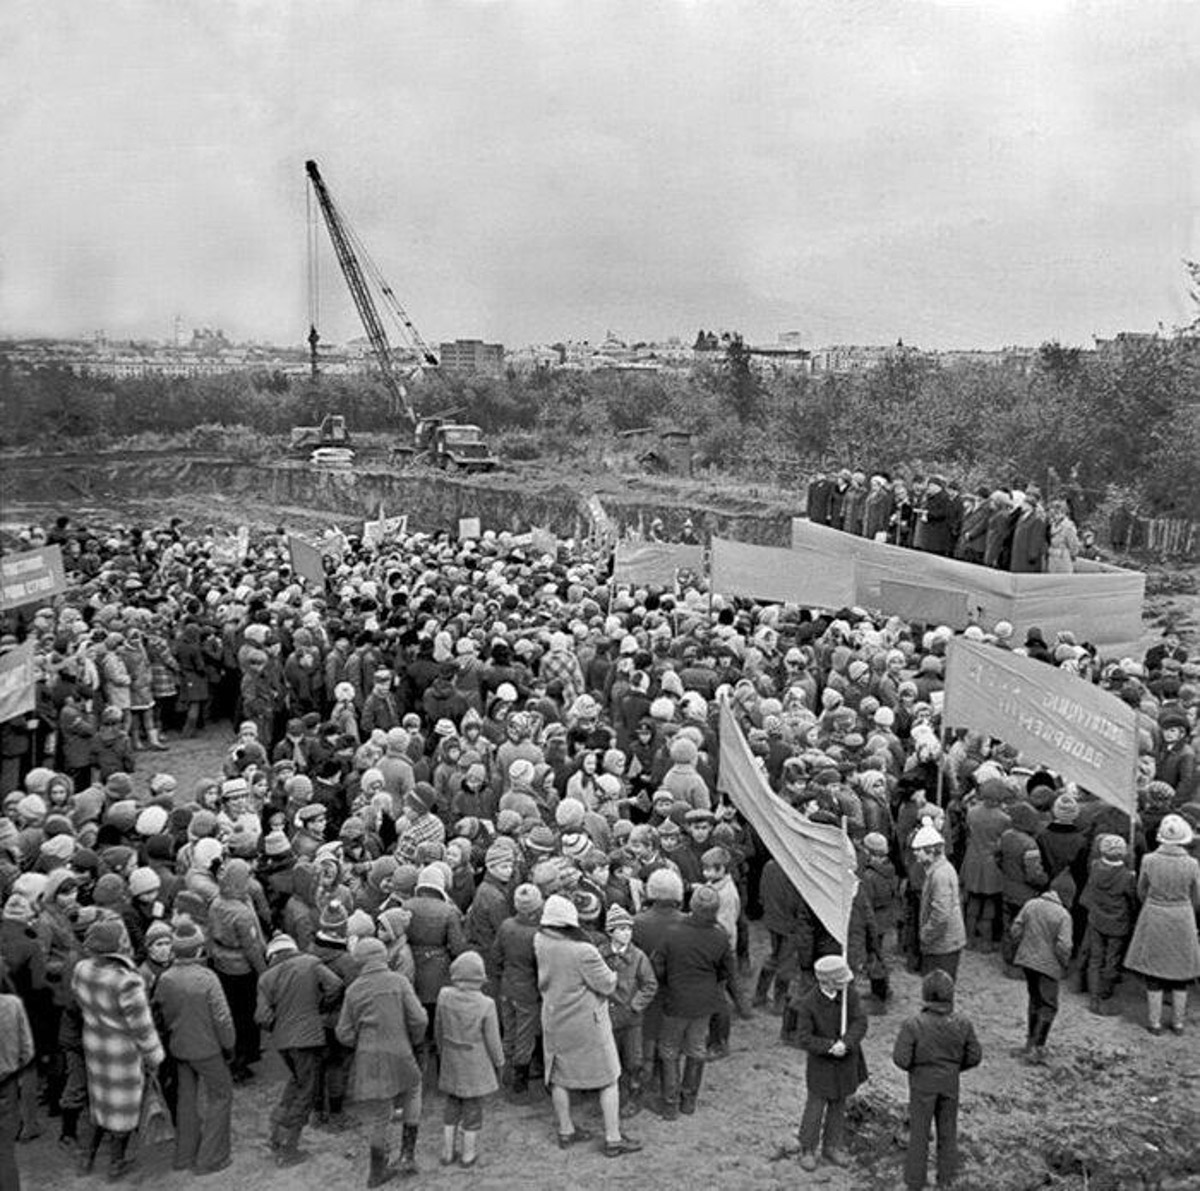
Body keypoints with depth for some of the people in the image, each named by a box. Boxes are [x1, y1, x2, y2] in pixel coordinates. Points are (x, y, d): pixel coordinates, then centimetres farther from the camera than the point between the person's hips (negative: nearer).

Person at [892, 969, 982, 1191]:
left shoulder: (913, 1025, -27)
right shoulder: (963, 1024, -17)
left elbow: (900, 1058, -23)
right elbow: (974, 1056, -7)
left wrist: (914, 1068, -2)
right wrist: (954, 1068, 9)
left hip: (923, 1084, -2)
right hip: (950, 1083, 2)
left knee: (919, 1134, 15)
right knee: (948, 1132, 22)